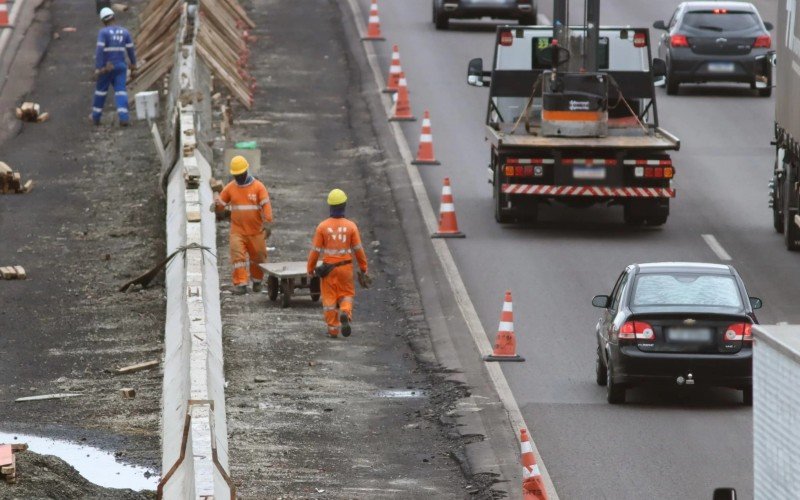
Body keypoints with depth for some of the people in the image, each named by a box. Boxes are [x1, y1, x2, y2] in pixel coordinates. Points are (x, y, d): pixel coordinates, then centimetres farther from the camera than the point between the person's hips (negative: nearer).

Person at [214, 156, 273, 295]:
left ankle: (257, 281, 32)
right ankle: (240, 284, -13)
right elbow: (220, 205, 8)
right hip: (237, 231, 1)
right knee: (237, 256, -13)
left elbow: (266, 205, -10)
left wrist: (267, 223, -21)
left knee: (258, 257, 11)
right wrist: (216, 204, -17)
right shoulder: (230, 188, 3)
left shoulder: (258, 187, -4)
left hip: (256, 231, -1)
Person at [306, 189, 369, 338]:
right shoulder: (351, 226, -7)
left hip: (328, 268, 0)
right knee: (346, 295, 13)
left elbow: (315, 250, -5)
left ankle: (333, 329, 12)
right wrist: (363, 269, 8)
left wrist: (310, 268, 6)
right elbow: (358, 249, -3)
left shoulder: (322, 226, -9)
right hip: (346, 267, 1)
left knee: (329, 298, 11)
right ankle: (345, 314, -18)